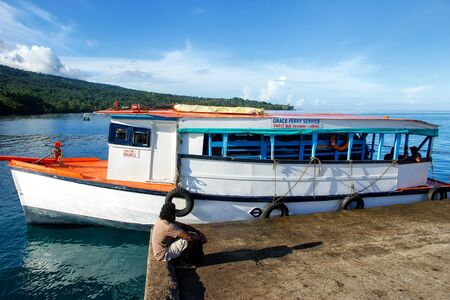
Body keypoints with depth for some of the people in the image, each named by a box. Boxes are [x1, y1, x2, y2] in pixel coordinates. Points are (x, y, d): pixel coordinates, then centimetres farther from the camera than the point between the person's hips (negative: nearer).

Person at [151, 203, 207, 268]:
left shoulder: (163, 221, -2)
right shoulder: (168, 227, -32)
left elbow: (183, 226, 4)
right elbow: (189, 237, -32)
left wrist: (198, 232, -2)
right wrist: (201, 238, -12)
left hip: (162, 248, 10)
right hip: (163, 255, -9)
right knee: (188, 240, -23)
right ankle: (181, 262, -2)